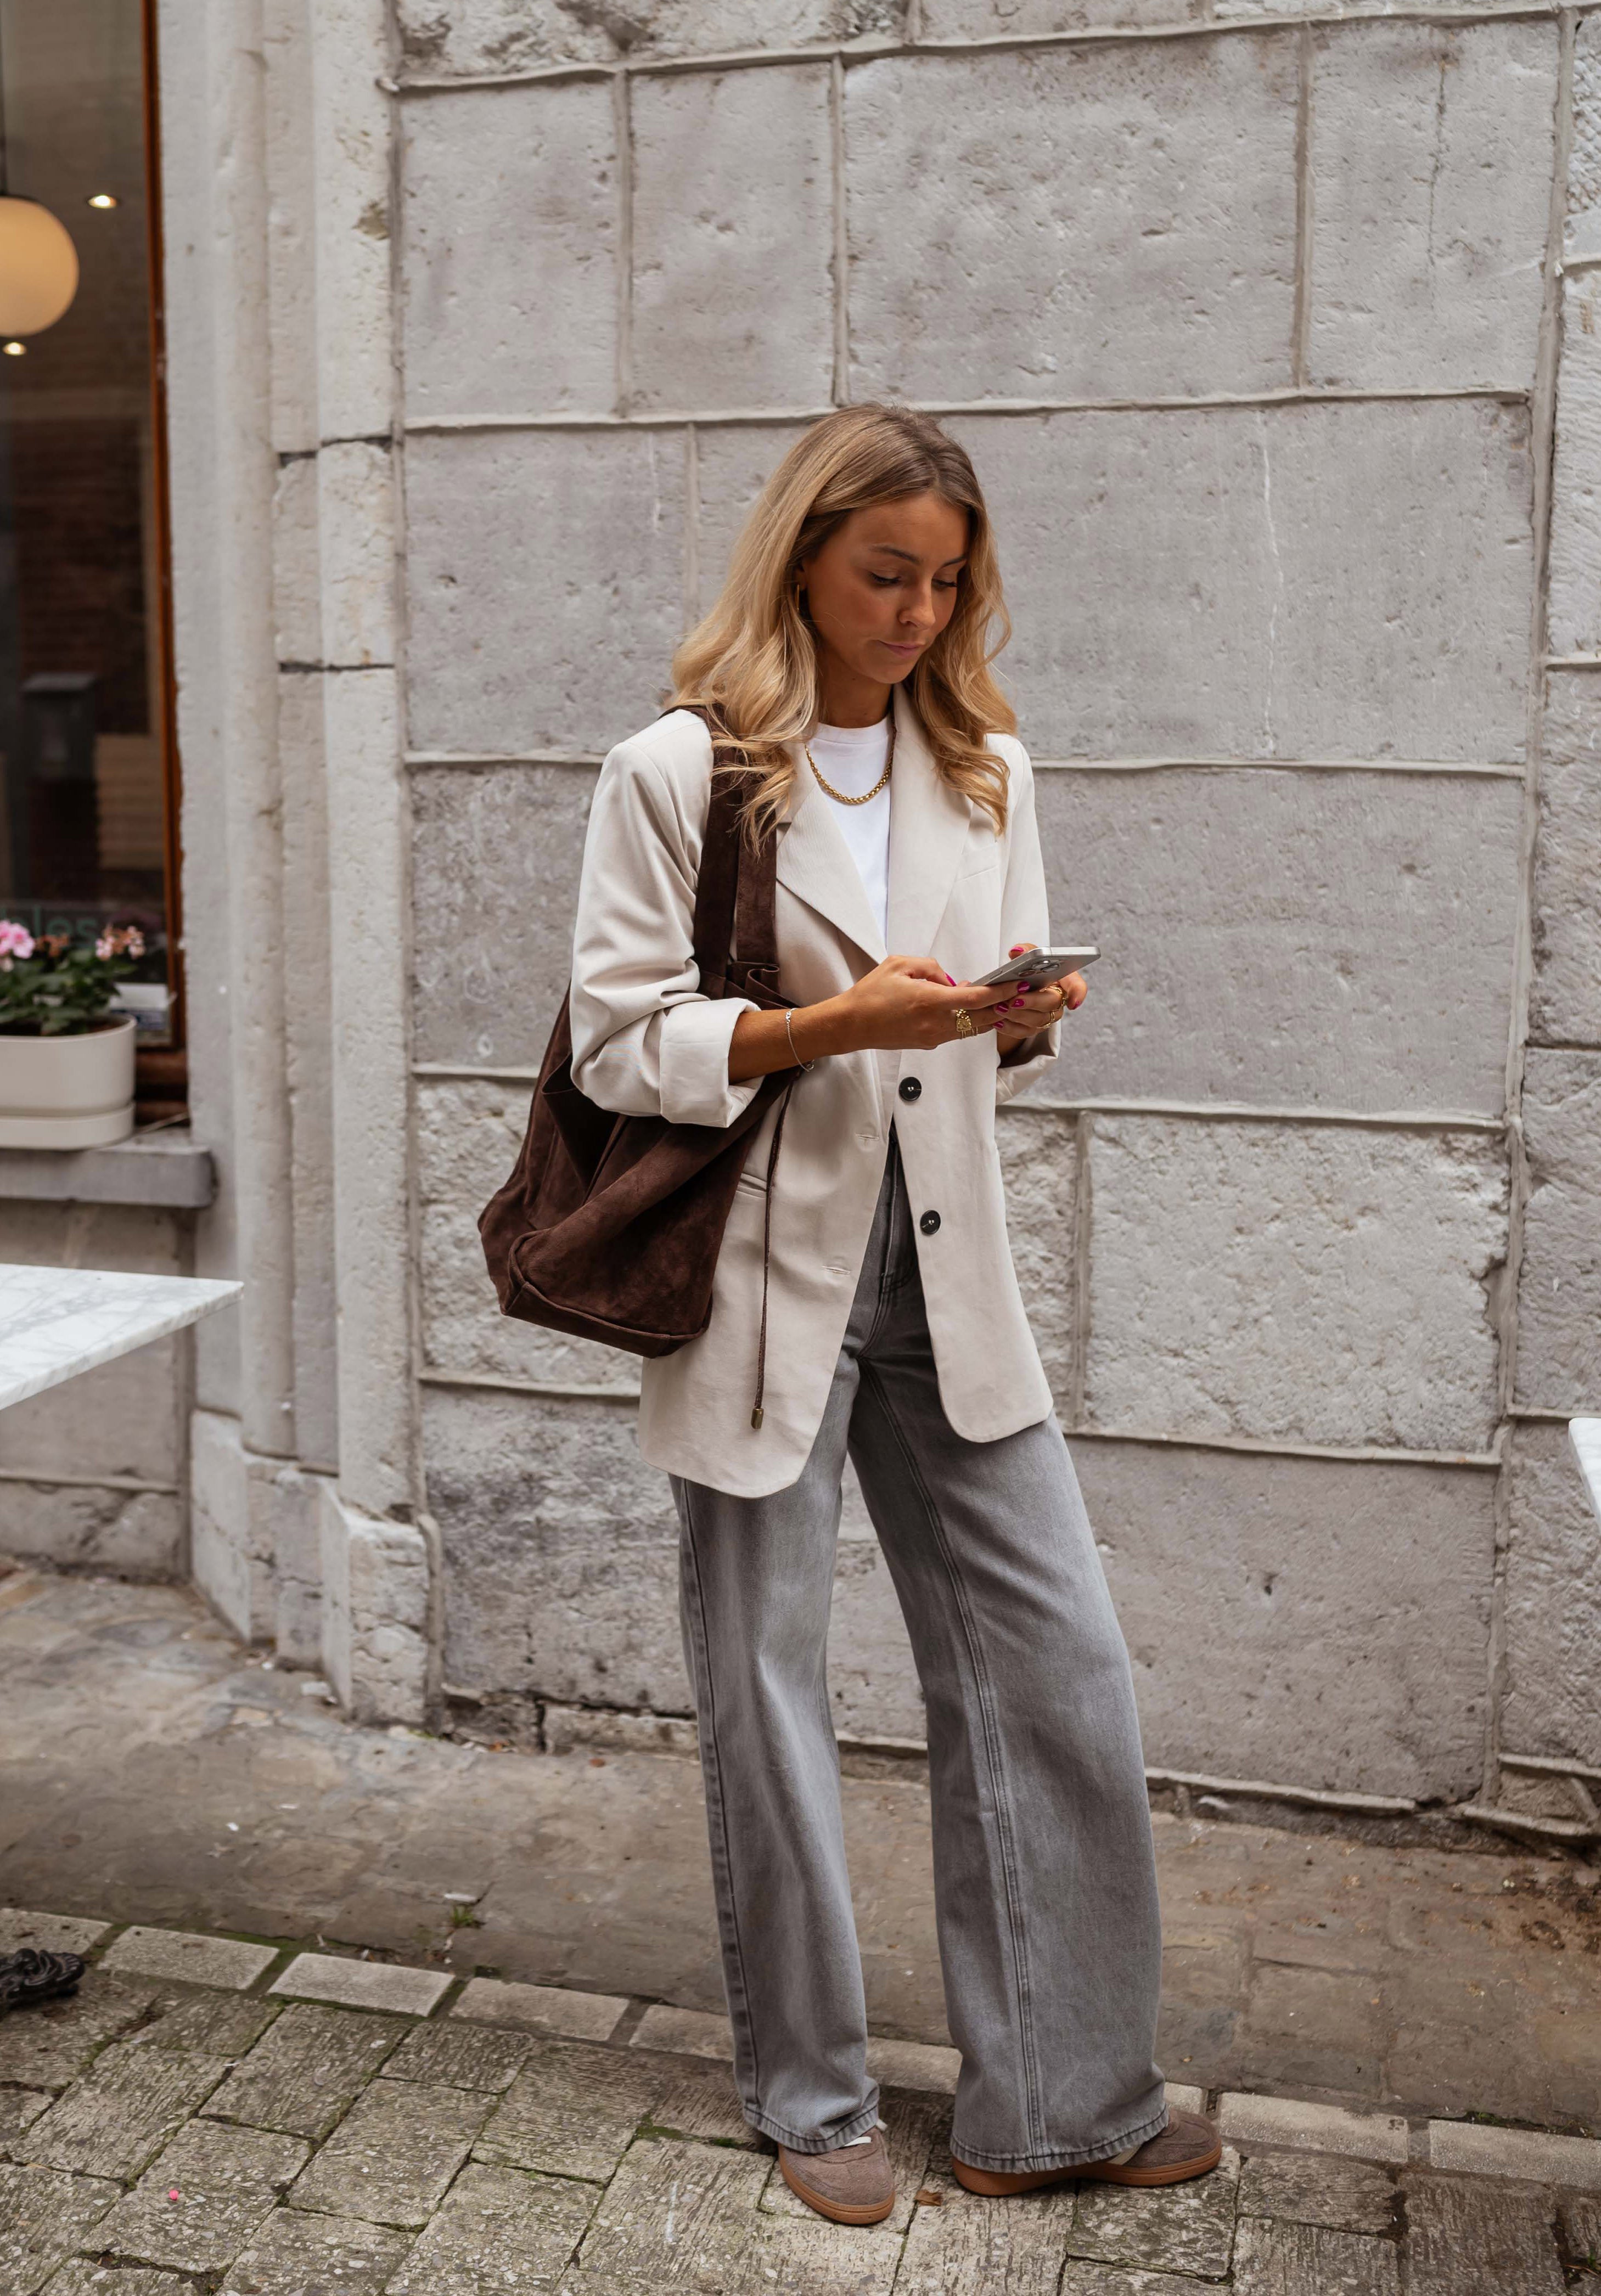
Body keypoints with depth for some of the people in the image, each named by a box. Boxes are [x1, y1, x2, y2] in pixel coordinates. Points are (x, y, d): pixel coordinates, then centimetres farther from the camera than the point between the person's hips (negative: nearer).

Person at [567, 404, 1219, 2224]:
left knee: (1058, 1672, 5)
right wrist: (832, 1023, -20)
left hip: (944, 1274, 5)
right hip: (765, 1278, -4)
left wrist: (1023, 1017, -7)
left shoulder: (986, 766, 11)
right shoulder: (676, 773, -5)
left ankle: (1055, 2102, 21)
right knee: (765, 1687, 7)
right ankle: (813, 2098, 27)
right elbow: (618, 1044, -9)